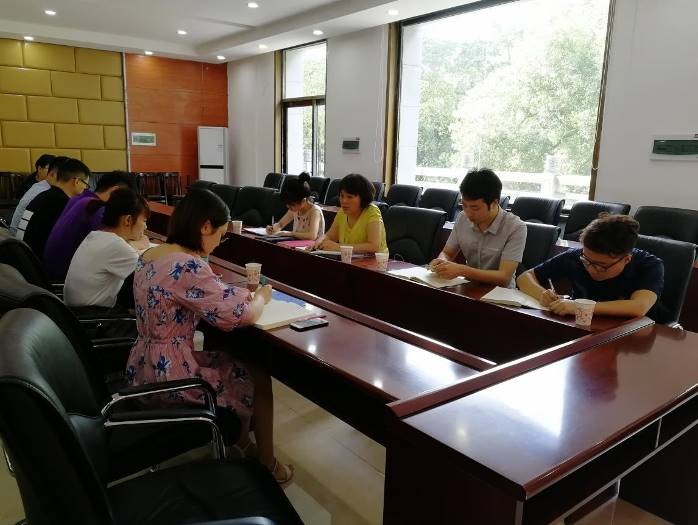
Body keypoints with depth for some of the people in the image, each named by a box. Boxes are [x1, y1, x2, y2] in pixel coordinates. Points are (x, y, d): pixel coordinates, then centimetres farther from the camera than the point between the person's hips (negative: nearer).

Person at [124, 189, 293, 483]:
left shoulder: (150, 255, 3)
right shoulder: (188, 266, -26)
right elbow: (243, 316, -22)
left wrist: (235, 294, 5)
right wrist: (262, 296, -1)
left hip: (145, 368, 9)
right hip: (168, 376, -9)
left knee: (232, 362, 25)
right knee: (258, 377, 10)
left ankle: (241, 442, 40)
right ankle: (267, 464, 28)